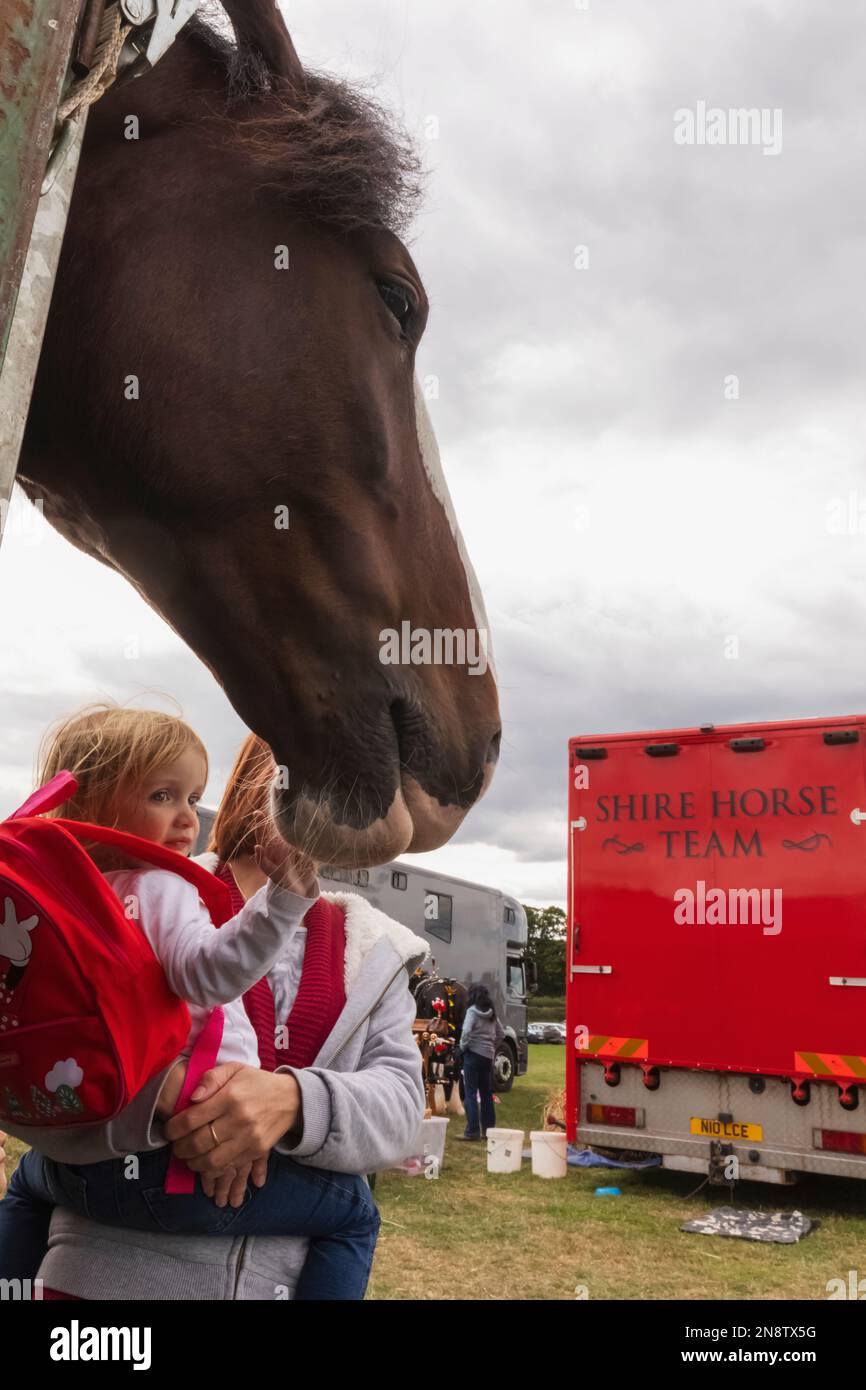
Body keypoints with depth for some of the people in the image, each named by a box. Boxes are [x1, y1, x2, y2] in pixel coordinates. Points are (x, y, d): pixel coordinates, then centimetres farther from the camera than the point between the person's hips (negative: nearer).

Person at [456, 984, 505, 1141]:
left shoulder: (472, 1011, -11)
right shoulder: (491, 1013, 11)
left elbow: (466, 1031, -23)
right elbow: (501, 1033, 16)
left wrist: (463, 1046, -8)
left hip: (473, 1054, -7)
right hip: (488, 1056, 7)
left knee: (470, 1093, -3)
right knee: (486, 1093, 14)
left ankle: (472, 1131, -4)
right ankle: (488, 1129, 18)